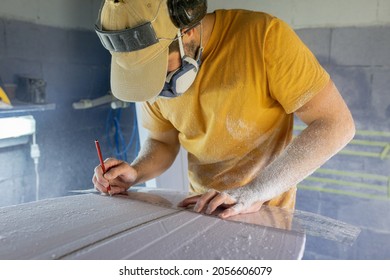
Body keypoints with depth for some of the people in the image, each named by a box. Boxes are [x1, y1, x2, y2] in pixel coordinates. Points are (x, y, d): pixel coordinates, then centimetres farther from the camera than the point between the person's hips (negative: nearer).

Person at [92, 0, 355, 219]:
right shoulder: (151, 74, -8)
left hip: (265, 208, -3)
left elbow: (336, 124, -23)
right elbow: (163, 143, 5)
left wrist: (254, 192, -31)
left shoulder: (264, 35, -23)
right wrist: (135, 173, -16)